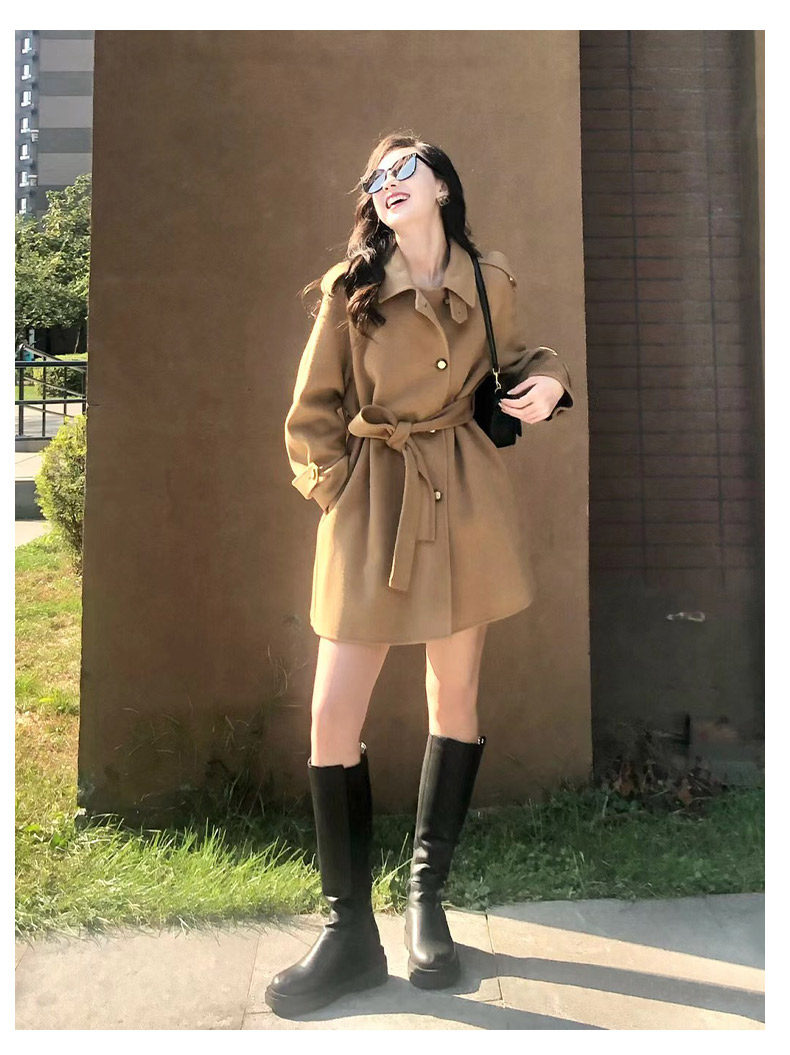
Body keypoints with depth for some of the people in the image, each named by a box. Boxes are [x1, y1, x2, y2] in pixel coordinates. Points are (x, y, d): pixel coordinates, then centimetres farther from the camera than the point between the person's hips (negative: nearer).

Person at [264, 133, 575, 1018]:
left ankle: (426, 901, 26)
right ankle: (349, 931, 11)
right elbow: (311, 414, 5)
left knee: (454, 701, 7)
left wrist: (546, 378, 0)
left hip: (466, 499, 2)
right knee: (332, 720, -6)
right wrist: (340, 492, -3)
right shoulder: (350, 290, 1)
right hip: (371, 505, -1)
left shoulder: (491, 283, 6)